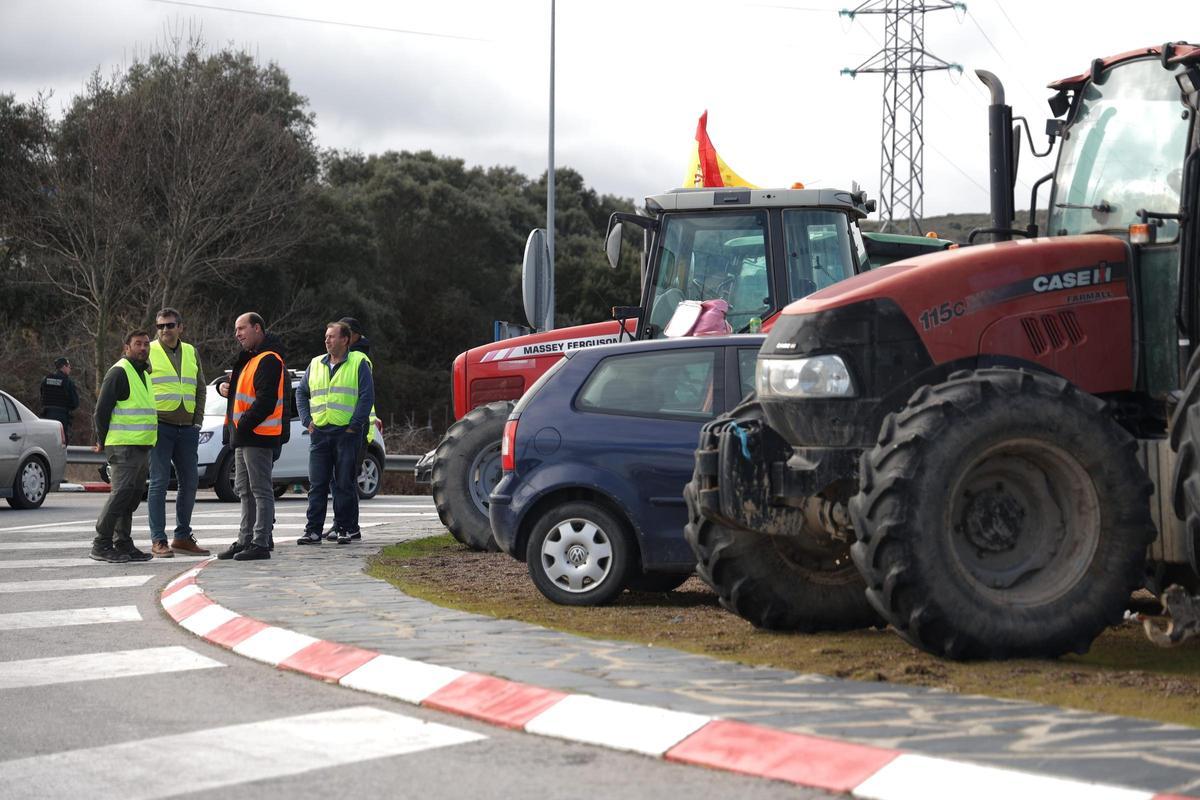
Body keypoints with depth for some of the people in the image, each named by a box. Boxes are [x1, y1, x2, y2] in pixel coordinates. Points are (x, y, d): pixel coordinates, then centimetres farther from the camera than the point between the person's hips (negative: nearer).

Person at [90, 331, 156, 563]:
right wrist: (103, 441, -7)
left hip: (142, 446, 9)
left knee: (132, 497, 10)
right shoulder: (119, 372, -9)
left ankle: (123, 544, 15)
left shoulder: (144, 374, 20)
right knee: (121, 493, -13)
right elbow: (102, 409, -11)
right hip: (123, 446, -9)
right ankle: (101, 544, -10)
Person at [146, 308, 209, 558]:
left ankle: (182, 537, 18)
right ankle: (158, 541, -6)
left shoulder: (191, 352, 14)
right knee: (159, 482, -7)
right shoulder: (149, 352, 0)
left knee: (189, 483, 8)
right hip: (160, 427, -5)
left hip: (187, 428, 5)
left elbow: (200, 388, 20)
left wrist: (198, 420, 10)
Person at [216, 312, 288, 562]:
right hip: (244, 437, 11)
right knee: (245, 490, 14)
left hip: (258, 436, -11)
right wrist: (226, 387, 9)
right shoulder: (248, 359, 19)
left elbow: (266, 401, -22)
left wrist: (243, 424, -19)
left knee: (260, 490, -7)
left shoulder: (269, 361, -14)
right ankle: (245, 540, 21)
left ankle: (261, 544, -6)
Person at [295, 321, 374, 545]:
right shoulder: (315, 365, 15)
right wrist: (307, 421, 8)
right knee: (317, 484, 2)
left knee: (345, 483, 0)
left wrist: (354, 425, -10)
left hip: (346, 433, -4)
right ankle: (313, 530, 2)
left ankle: (346, 527, 6)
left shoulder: (358, 363, 0)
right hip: (319, 433, 4)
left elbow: (367, 396, -5)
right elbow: (301, 392, 21)